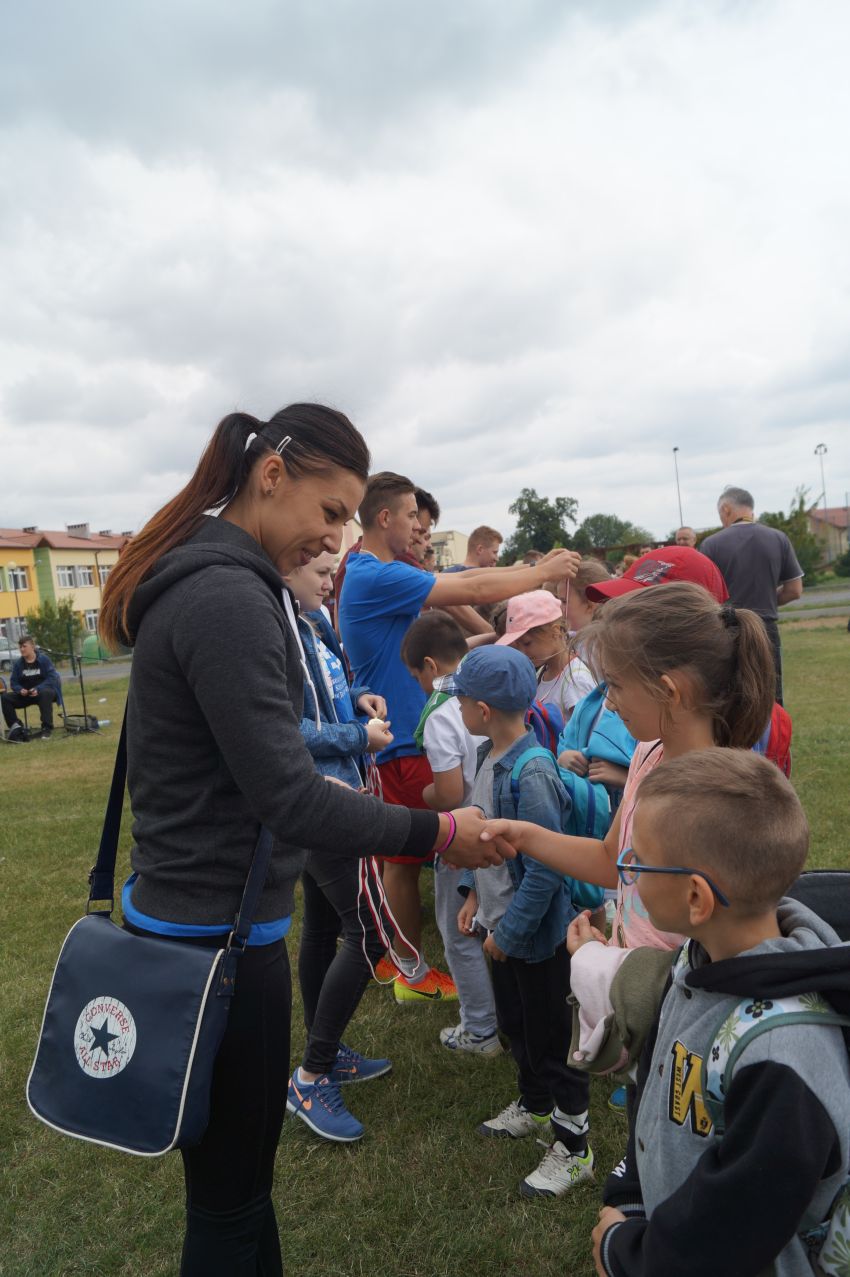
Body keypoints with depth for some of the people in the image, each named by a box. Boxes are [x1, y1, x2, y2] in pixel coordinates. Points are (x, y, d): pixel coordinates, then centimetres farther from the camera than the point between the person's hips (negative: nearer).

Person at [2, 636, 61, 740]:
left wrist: (38, 689, -26)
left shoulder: (44, 659, -7)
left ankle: (47, 728, -33)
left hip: (45, 691, -4)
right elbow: (14, 682, 4)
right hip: (25, 695, 4)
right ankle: (15, 726, -14)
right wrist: (20, 690, -19)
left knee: (45, 693, -39)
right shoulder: (18, 663, 4)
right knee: (5, 697, -17)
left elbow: (52, 678, -14)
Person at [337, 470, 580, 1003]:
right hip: (402, 740, -10)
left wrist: (536, 568, 9)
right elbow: (473, 589, -22)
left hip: (405, 733, 10)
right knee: (405, 858, 4)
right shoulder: (376, 577, -22)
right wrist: (544, 573, -10)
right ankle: (416, 973, 20)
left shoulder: (376, 574, 12)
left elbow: (456, 583, 13)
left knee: (402, 854, 19)